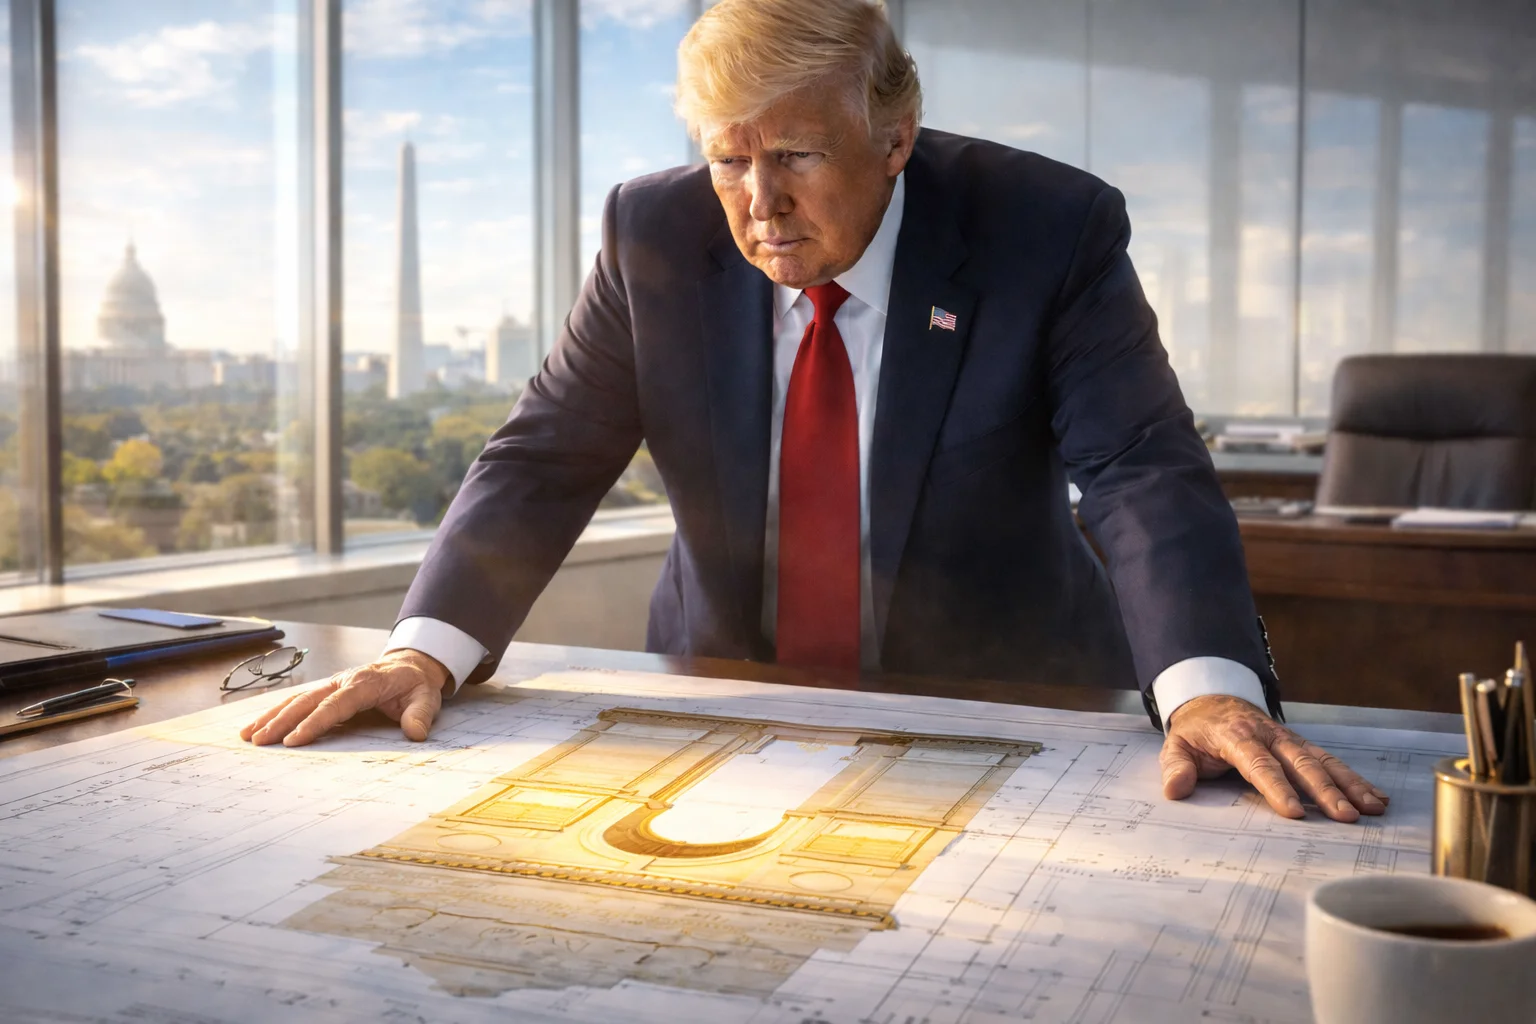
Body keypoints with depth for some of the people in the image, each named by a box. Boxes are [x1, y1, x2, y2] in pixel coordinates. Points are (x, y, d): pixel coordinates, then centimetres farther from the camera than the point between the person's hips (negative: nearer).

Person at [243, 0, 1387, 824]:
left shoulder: (1053, 231, -11)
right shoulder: (655, 233, -5)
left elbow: (1144, 470, -17)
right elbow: (545, 458, -4)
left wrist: (1210, 684, -35)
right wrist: (428, 647, -19)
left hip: (998, 715, -1)